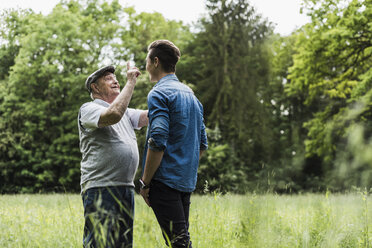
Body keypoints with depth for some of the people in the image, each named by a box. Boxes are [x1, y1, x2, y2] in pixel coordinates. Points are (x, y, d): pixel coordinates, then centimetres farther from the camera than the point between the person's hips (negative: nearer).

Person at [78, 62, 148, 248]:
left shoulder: (125, 113, 24)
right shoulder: (89, 109, -1)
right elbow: (113, 114, -22)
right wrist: (130, 82, -13)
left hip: (126, 189, 8)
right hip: (100, 189, -8)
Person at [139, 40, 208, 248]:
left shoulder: (159, 93, -9)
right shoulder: (190, 94, 17)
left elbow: (158, 143, -19)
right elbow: (202, 144, 19)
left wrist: (145, 182, -13)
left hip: (166, 181, -8)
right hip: (187, 182, 8)